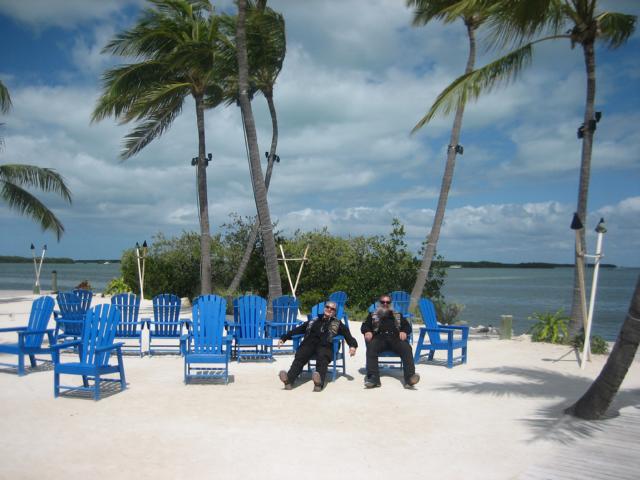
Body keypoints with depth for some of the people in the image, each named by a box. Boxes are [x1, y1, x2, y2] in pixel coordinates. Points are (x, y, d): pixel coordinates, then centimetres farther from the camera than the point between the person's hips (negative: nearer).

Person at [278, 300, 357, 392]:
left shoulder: (337, 324, 25)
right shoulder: (314, 321, 33)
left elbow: (347, 335, 10)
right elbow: (298, 329, 31)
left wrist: (353, 345, -11)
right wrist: (284, 337, 24)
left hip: (325, 345, -2)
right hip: (309, 343, 2)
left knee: (322, 358, -37)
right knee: (299, 356, -30)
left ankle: (319, 382, -63)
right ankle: (288, 379, -52)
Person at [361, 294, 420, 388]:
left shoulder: (397, 315, 33)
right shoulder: (373, 315, 32)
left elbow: (407, 326, 23)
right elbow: (364, 326, 20)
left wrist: (404, 331, -2)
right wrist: (367, 331, -4)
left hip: (395, 337, 1)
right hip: (379, 337, -1)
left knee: (406, 348, -32)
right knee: (371, 347, -36)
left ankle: (410, 376, -46)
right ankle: (373, 377, -46)